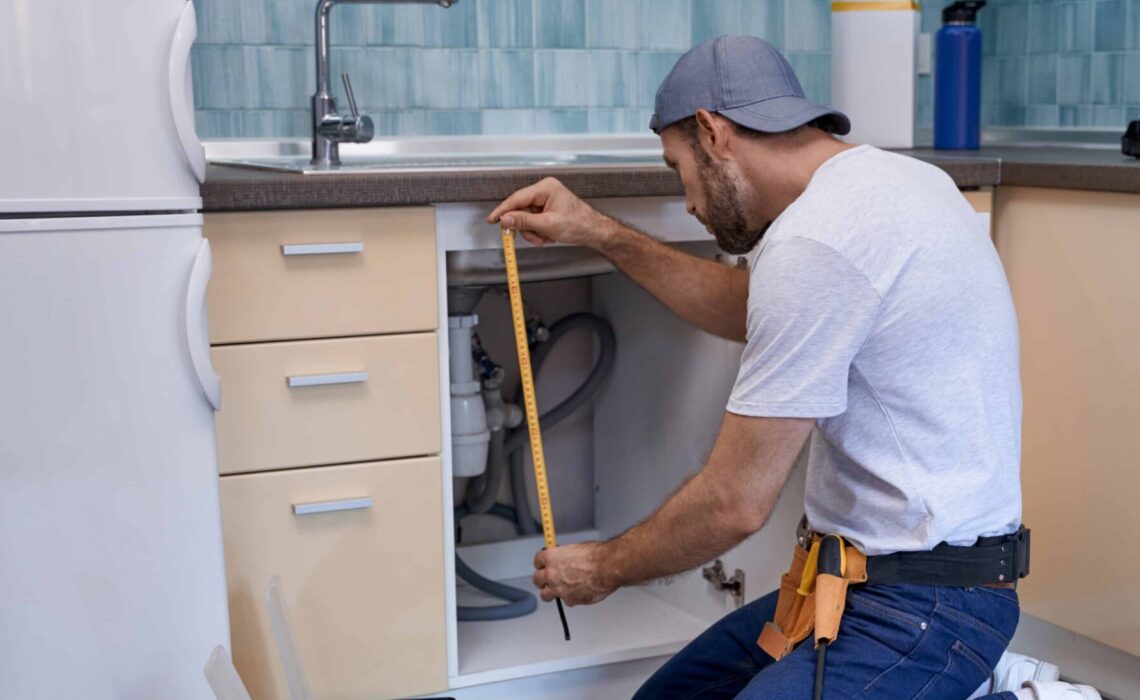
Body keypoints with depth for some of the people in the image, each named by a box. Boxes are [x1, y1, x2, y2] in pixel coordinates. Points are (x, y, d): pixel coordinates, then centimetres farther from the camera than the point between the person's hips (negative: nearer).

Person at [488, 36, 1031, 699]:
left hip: (920, 607, -10)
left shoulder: (815, 240, -21)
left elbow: (736, 503, -17)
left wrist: (605, 567, 1)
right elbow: (748, 309, 27)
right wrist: (601, 234, 22)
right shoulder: (888, 173, 9)